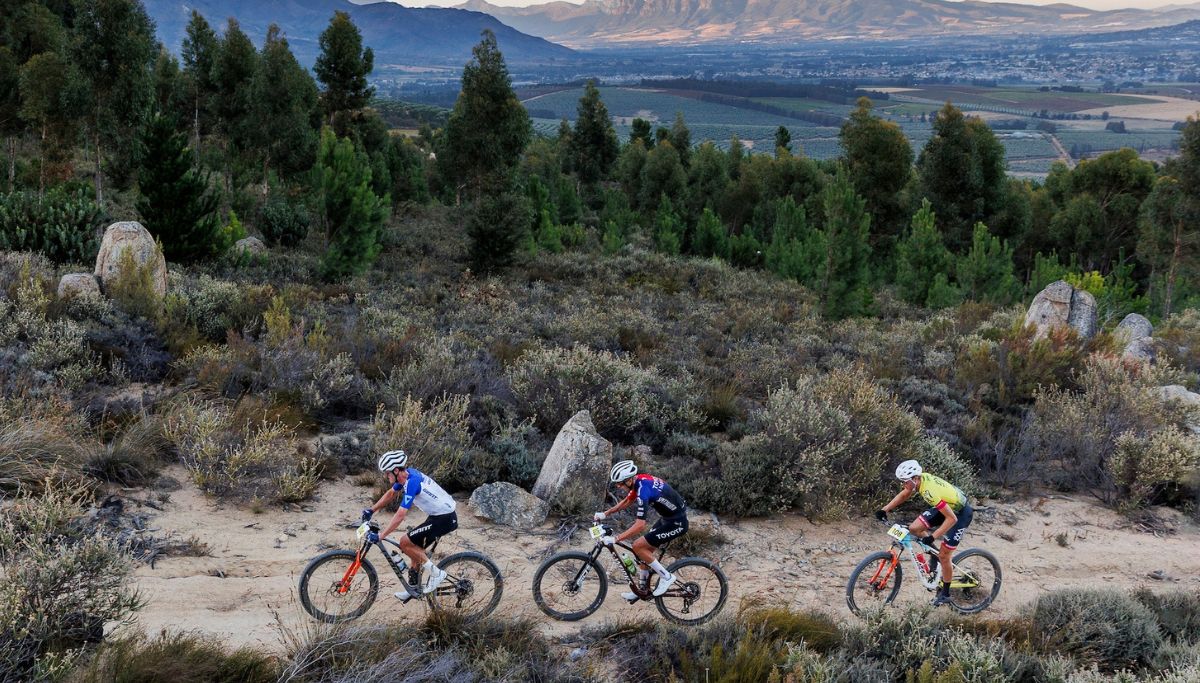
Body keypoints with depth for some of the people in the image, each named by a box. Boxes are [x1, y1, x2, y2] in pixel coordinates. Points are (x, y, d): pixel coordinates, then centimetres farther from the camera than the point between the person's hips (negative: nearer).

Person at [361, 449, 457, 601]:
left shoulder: (412, 482, -25)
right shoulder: (407, 474, 3)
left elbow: (400, 515, -28)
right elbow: (391, 494, 21)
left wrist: (379, 536, -27)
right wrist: (371, 510, 17)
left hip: (444, 519, -10)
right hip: (440, 514, 10)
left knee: (405, 542, -10)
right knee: (415, 548, 17)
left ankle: (435, 573, -2)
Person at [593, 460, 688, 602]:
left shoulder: (643, 491, -29)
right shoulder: (639, 480, -1)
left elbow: (640, 526, -32)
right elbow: (626, 501, 18)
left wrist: (614, 540, -29)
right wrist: (605, 514, 12)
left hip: (677, 523, -9)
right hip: (669, 517, 9)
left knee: (638, 546, -11)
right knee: (645, 551, 12)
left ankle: (666, 577, 0)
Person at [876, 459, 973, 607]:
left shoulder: (930, 492, -37)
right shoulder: (922, 477, -13)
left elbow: (952, 519, -36)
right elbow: (903, 495, 5)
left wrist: (933, 537, -35)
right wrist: (885, 510, -5)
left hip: (960, 513, -8)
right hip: (947, 506, 8)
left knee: (943, 556, -3)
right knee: (914, 528, -4)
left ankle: (945, 593, 15)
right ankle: (935, 552, 18)